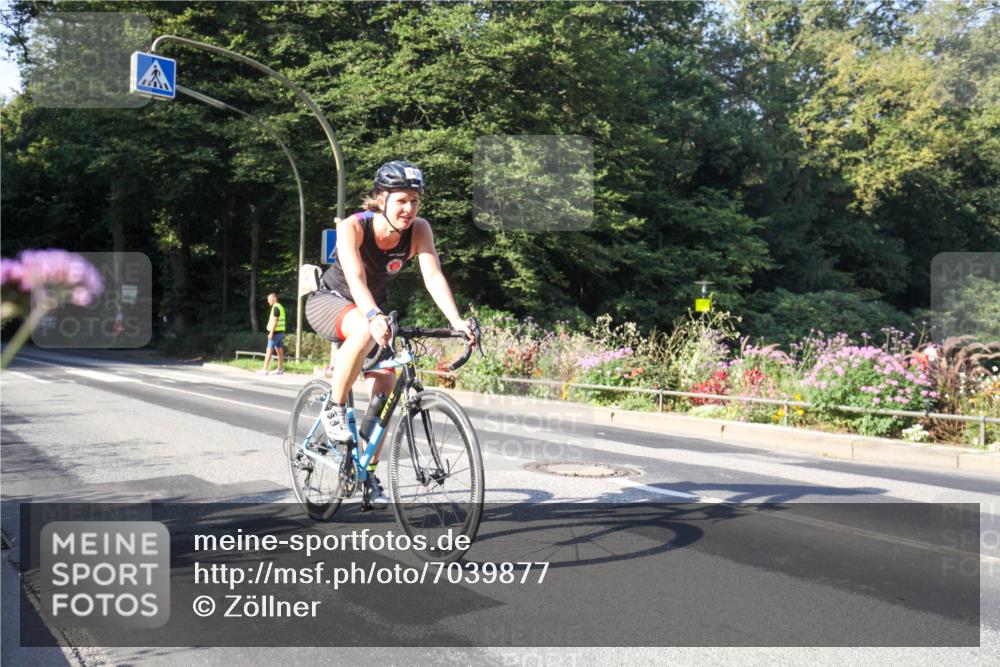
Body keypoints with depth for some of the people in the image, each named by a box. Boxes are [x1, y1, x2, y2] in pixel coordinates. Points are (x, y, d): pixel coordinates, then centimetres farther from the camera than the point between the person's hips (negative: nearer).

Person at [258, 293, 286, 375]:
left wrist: (271, 333, -19)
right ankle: (280, 369, 12)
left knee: (269, 351, -8)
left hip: (275, 332, -9)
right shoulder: (281, 307, 16)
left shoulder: (276, 308, -13)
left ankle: (264, 370, -9)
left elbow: (275, 321, -19)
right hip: (281, 332, 9)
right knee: (280, 351, 9)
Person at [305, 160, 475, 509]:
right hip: (329, 301, -4)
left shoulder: (419, 230, -19)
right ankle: (335, 408, -19)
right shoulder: (352, 227, -28)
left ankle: (369, 474, 8)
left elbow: (433, 276, -29)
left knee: (385, 388, -7)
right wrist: (374, 317, -60)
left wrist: (456, 320, -45)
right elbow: (356, 280, -42)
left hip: (374, 310, 5)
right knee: (364, 330, -40)